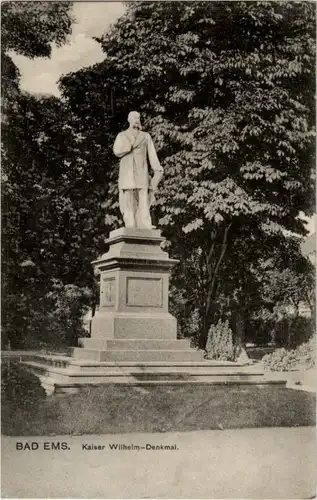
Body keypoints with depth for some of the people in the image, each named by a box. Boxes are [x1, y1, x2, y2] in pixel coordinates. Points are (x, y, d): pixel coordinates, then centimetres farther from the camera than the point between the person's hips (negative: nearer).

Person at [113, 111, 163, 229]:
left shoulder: (145, 136, 17)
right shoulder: (122, 136, 15)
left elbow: (152, 155, 8)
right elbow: (117, 151, -2)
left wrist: (158, 170, -5)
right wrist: (132, 144, -6)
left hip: (141, 174, 0)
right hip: (126, 174, 0)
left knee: (144, 204, -10)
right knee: (129, 206, -8)